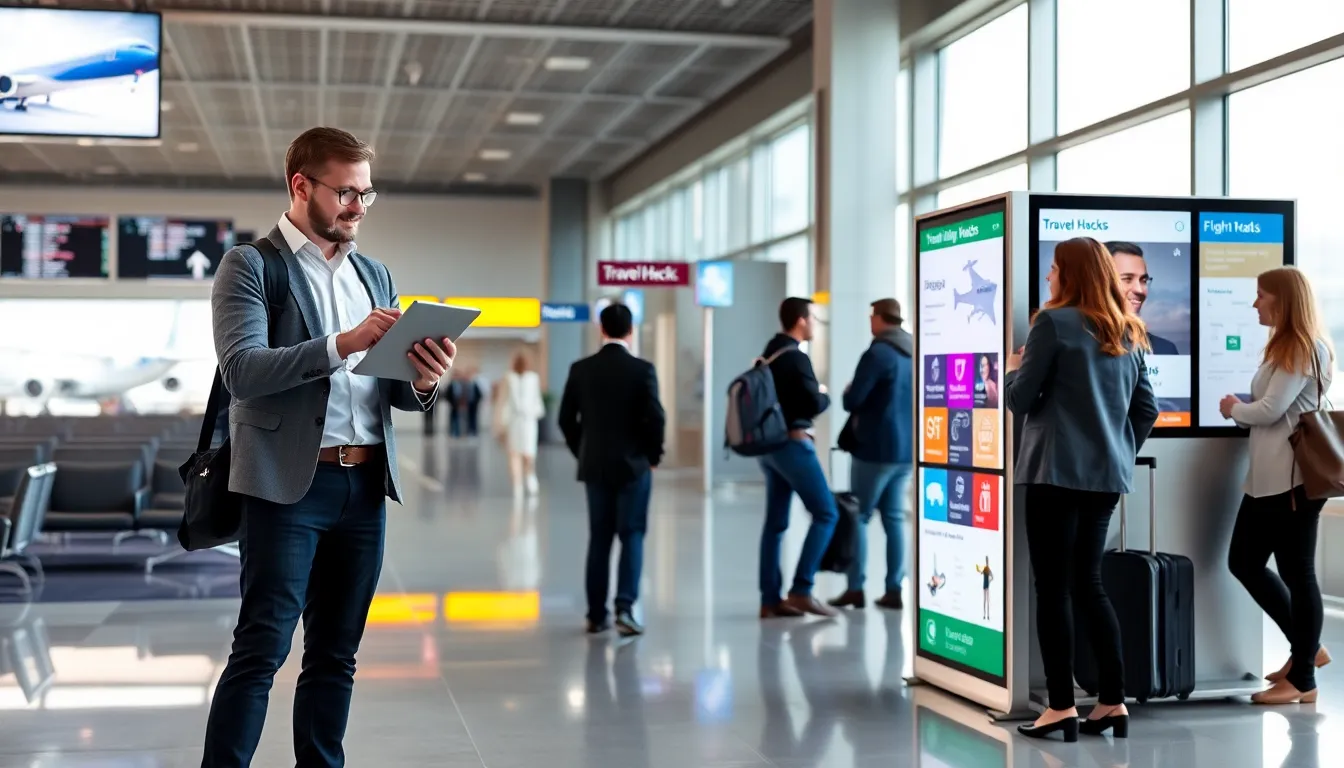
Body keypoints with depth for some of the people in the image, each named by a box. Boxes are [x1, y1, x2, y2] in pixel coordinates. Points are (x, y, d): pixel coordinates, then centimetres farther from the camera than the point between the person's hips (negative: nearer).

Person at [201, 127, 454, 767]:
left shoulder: (375, 275, 17)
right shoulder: (251, 265, -1)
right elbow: (242, 371, -15)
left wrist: (422, 382, -8)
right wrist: (341, 345, -25)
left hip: (366, 484, 6)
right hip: (289, 483, -6)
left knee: (335, 653, 10)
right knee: (261, 648, -6)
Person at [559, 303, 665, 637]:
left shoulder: (581, 369, -1)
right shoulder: (642, 369, -10)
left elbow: (566, 419, 2)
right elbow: (655, 418, -14)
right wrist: (654, 455, 2)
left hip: (594, 466, 3)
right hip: (633, 465, -3)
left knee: (599, 539, 10)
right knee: (632, 536, 3)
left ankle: (596, 615, 12)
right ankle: (625, 608, -9)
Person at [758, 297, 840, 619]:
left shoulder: (768, 355, 13)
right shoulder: (795, 357, -15)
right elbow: (814, 404, -20)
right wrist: (825, 395, 1)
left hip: (769, 444, 9)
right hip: (792, 444, -9)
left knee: (775, 522, 8)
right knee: (826, 514, -4)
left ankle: (771, 599, 9)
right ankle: (801, 590, -8)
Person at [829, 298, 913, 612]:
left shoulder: (878, 354, -15)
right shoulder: (915, 355, 9)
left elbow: (852, 400, -18)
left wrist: (847, 393, 5)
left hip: (876, 448, -7)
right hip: (906, 449, 7)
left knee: (859, 515, 2)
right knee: (894, 517, 9)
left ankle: (856, 588, 1)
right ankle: (894, 589, 7)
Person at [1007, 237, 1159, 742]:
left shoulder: (1054, 323, -9)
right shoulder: (1128, 333, 12)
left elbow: (1021, 401, -8)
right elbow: (1147, 409, 14)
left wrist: (1013, 371, 12)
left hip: (1057, 472, -7)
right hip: (1107, 475, 7)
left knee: (1052, 587, -1)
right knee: (1089, 583, 14)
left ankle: (1062, 707, 0)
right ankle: (1113, 703, 12)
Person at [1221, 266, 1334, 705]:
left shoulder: (1304, 349, -12)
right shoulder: (1284, 347, 19)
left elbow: (1271, 410, -17)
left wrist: (1233, 409, -1)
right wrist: (1242, 408, 1)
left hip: (1294, 479, -10)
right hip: (1266, 478, 10)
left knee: (1296, 572, -2)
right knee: (1243, 562, 12)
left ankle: (1302, 680, 7)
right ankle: (1307, 647, 24)